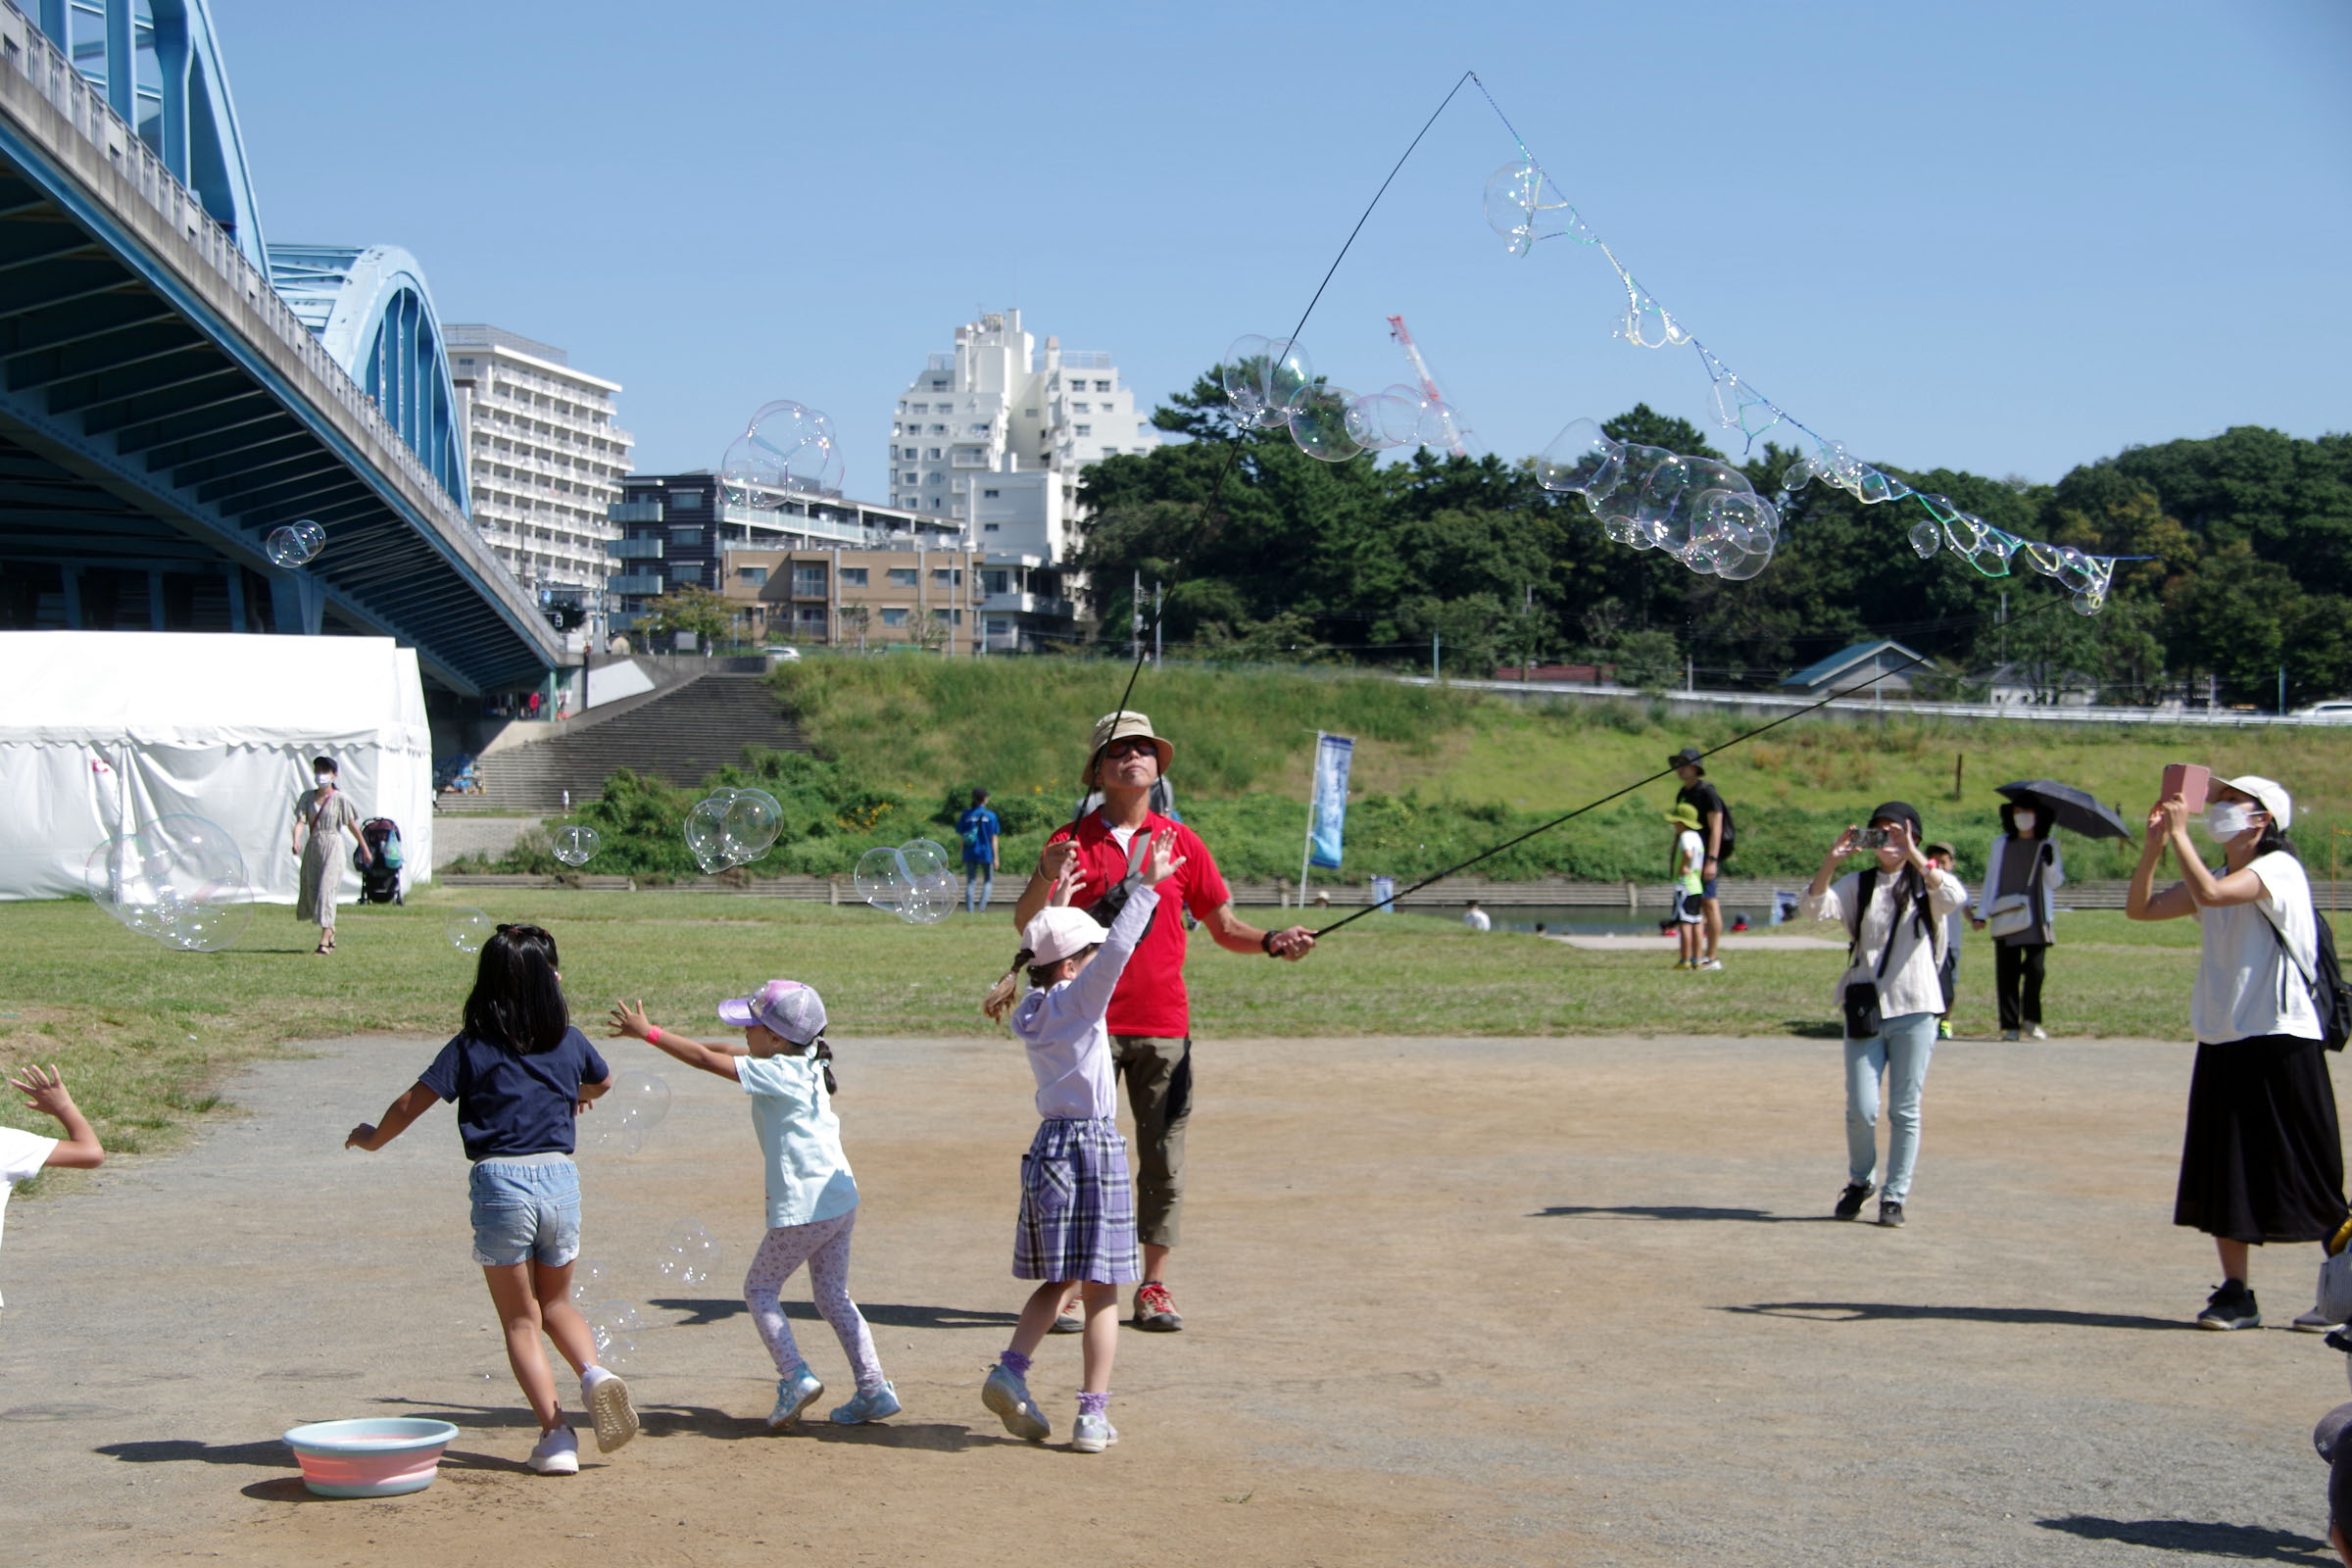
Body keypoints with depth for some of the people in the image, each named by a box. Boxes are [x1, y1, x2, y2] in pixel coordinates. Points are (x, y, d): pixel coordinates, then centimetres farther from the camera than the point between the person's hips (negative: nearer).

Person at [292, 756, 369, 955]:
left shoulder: (340, 799, -2)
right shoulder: (308, 797, 8)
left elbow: (352, 825, 2)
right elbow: (301, 821, -3)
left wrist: (364, 849, 8)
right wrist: (296, 841, -22)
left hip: (332, 848, -5)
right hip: (312, 847, 5)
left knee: (326, 890, -13)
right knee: (311, 890, 8)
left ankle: (324, 941, -16)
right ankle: (330, 933, 30)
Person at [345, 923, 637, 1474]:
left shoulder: (471, 1048, -4)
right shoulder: (570, 1042, 7)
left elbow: (410, 1104, -4)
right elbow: (602, 1082, 28)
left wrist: (372, 1138, 16)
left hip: (500, 1182, -3)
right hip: (560, 1179, 3)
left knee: (520, 1320, 9)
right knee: (556, 1303, 22)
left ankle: (555, 1433, 0)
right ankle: (593, 1372, -6)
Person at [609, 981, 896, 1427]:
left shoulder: (776, 1072, -14)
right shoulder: (804, 1063, 10)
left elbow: (707, 1060, -14)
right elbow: (724, 1052, 20)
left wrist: (648, 1032, -7)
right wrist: (660, 1037, 17)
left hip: (801, 1209, -8)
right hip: (842, 1201, 8)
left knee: (760, 1289, 9)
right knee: (834, 1297, 15)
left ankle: (795, 1376, -4)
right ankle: (874, 1390, 10)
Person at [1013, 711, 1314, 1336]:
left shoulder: (1181, 841, 9)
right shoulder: (1074, 840, 3)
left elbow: (1223, 926, 12)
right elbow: (1025, 922, -7)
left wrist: (1272, 942, -7)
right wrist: (1047, 874, -27)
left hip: (1163, 1025, 2)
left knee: (1163, 1155, 2)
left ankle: (1154, 1286, 10)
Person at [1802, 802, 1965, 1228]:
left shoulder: (1926, 885, 5)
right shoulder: (1858, 885, 8)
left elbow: (1954, 898, -18)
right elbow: (1815, 908, -8)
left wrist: (1915, 858, -28)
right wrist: (1830, 861, -22)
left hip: (1914, 1012, -1)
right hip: (1865, 1011, 1)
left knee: (1905, 1111, 2)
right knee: (1862, 1109, -3)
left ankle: (1894, 1196, 14)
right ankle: (1859, 1181, 21)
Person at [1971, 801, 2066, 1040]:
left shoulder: (2047, 845, 9)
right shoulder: (2001, 845, 10)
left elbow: (2056, 883, 7)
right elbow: (1991, 880, 12)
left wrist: (2050, 863, -12)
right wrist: (1981, 913, 5)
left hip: (2037, 920, 0)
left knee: (2035, 970, -8)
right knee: (2007, 972, -4)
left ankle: (2030, 1019, 10)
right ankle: (2009, 1025, 1)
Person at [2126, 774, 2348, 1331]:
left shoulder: (2279, 868, -9)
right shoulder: (2221, 879, 15)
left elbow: (2209, 893, -26)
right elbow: (2140, 908, 9)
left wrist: (2180, 834, -17)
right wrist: (2154, 843, -2)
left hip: (2280, 1041, -8)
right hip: (2223, 1041, 8)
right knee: (2222, 1175, 6)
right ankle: (2235, 1294, 13)